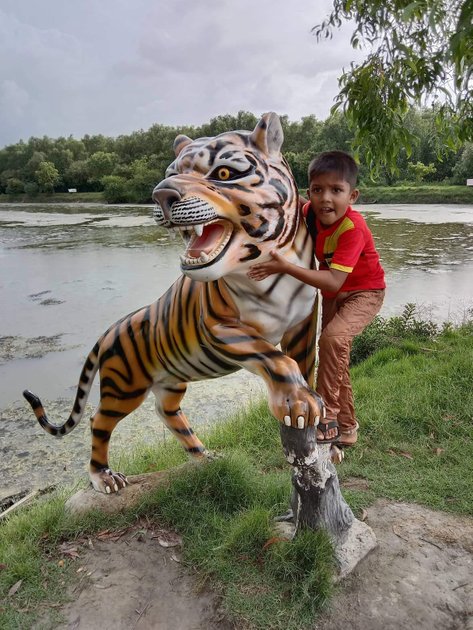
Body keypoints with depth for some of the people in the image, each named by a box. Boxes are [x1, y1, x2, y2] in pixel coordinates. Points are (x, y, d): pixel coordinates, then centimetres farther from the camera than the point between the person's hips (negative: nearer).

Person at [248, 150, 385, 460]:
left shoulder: (352, 228, -33)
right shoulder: (308, 212, -16)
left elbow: (333, 282, -42)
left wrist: (286, 267, -48)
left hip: (364, 292, -6)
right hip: (332, 294, 7)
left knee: (333, 337, -34)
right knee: (338, 363, 13)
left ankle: (328, 417, -18)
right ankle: (346, 429, 33)